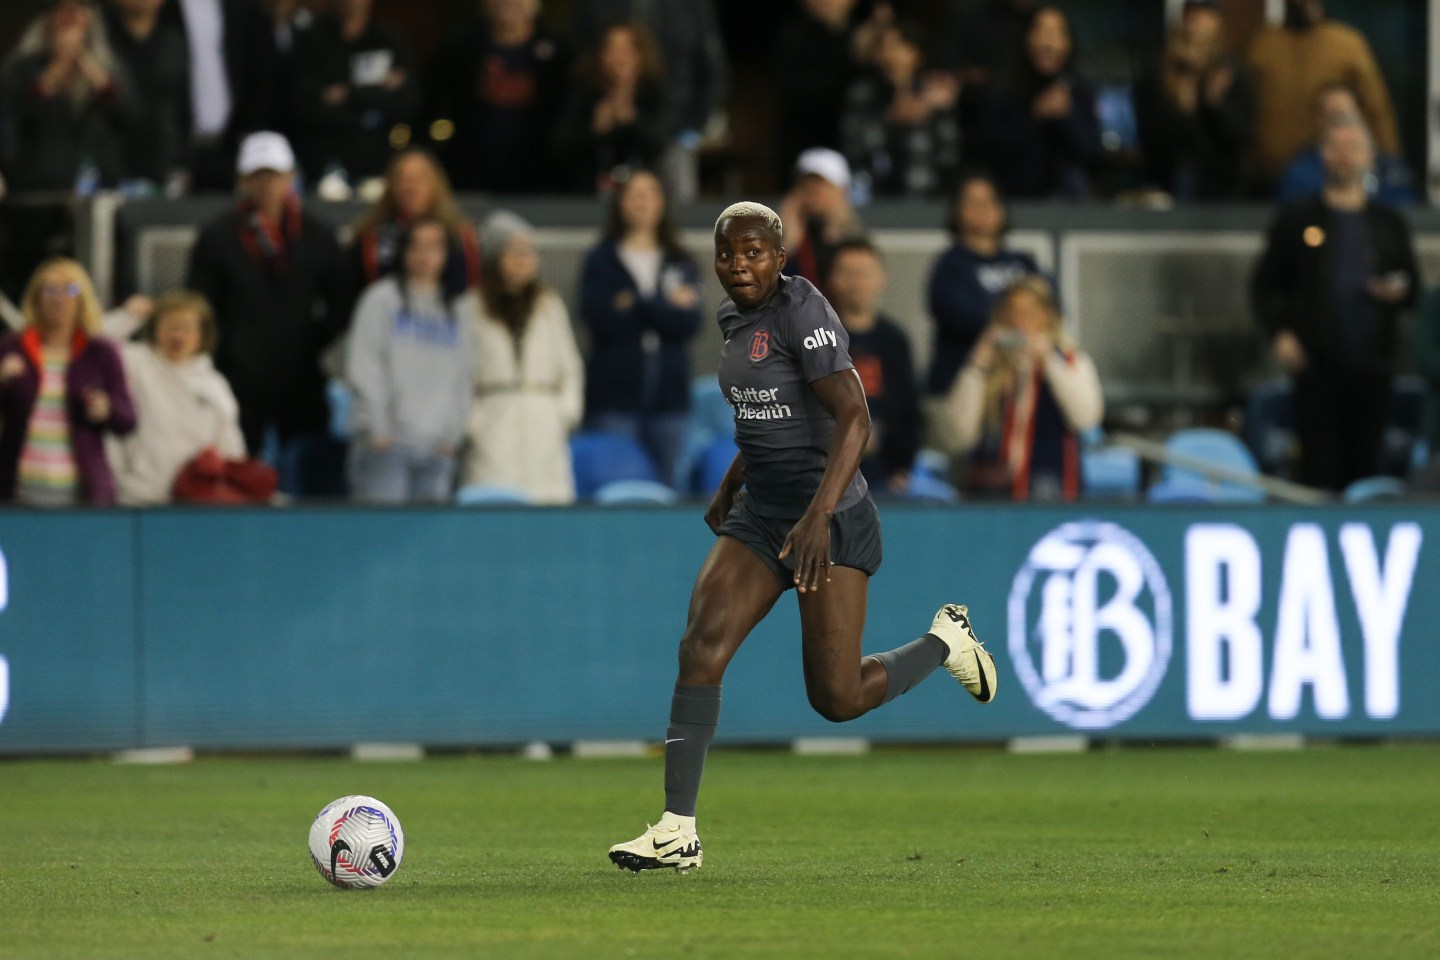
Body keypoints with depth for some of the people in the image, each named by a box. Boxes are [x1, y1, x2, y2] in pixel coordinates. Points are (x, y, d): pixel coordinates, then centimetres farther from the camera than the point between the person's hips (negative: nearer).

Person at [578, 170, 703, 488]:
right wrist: (667, 306, -6)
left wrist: (636, 305, -10)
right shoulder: (601, 261, 6)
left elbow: (689, 324, -1)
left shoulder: (680, 263, 13)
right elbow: (600, 319, -9)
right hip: (615, 394, -3)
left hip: (669, 397, 3)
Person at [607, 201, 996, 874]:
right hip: (760, 516, 7)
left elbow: (854, 418, -24)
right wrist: (729, 488, 27)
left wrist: (818, 515, -33)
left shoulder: (802, 311, -15)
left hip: (831, 519, -7)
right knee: (701, 648, -13)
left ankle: (945, 642, 25)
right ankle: (677, 831, -15)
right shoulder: (735, 319, 11)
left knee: (837, 698, -5)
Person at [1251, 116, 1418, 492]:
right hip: (1318, 363, -2)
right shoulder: (1297, 218, 8)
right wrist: (1279, 334, -7)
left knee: (1365, 462, 2)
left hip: (1372, 363, 2)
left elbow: (1412, 286, 19)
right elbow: (1265, 285, 8)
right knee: (1320, 465, -5)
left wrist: (1398, 291, -5)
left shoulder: (1389, 222, 15)